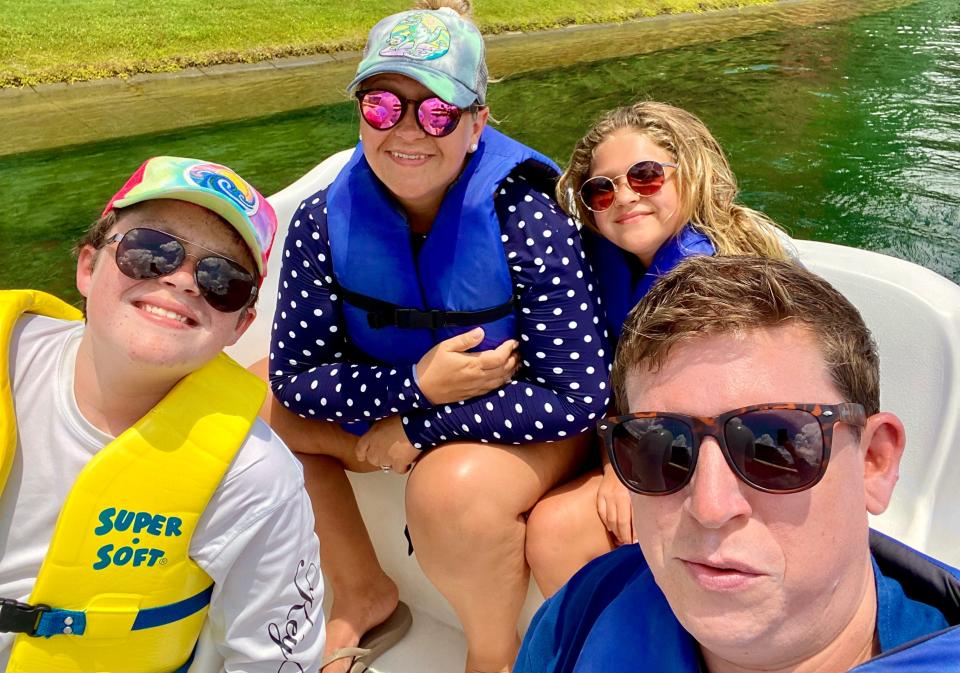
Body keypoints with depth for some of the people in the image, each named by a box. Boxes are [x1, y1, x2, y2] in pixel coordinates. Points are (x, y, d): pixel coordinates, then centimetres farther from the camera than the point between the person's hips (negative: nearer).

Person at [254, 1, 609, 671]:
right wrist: (417, 384, -28)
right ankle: (363, 598, 10)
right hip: (398, 398, 5)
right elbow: (294, 374, -12)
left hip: (521, 421, -4)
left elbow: (579, 396, -26)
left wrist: (416, 428, -24)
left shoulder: (525, 221, -27)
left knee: (454, 488, -35)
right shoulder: (326, 221, -15)